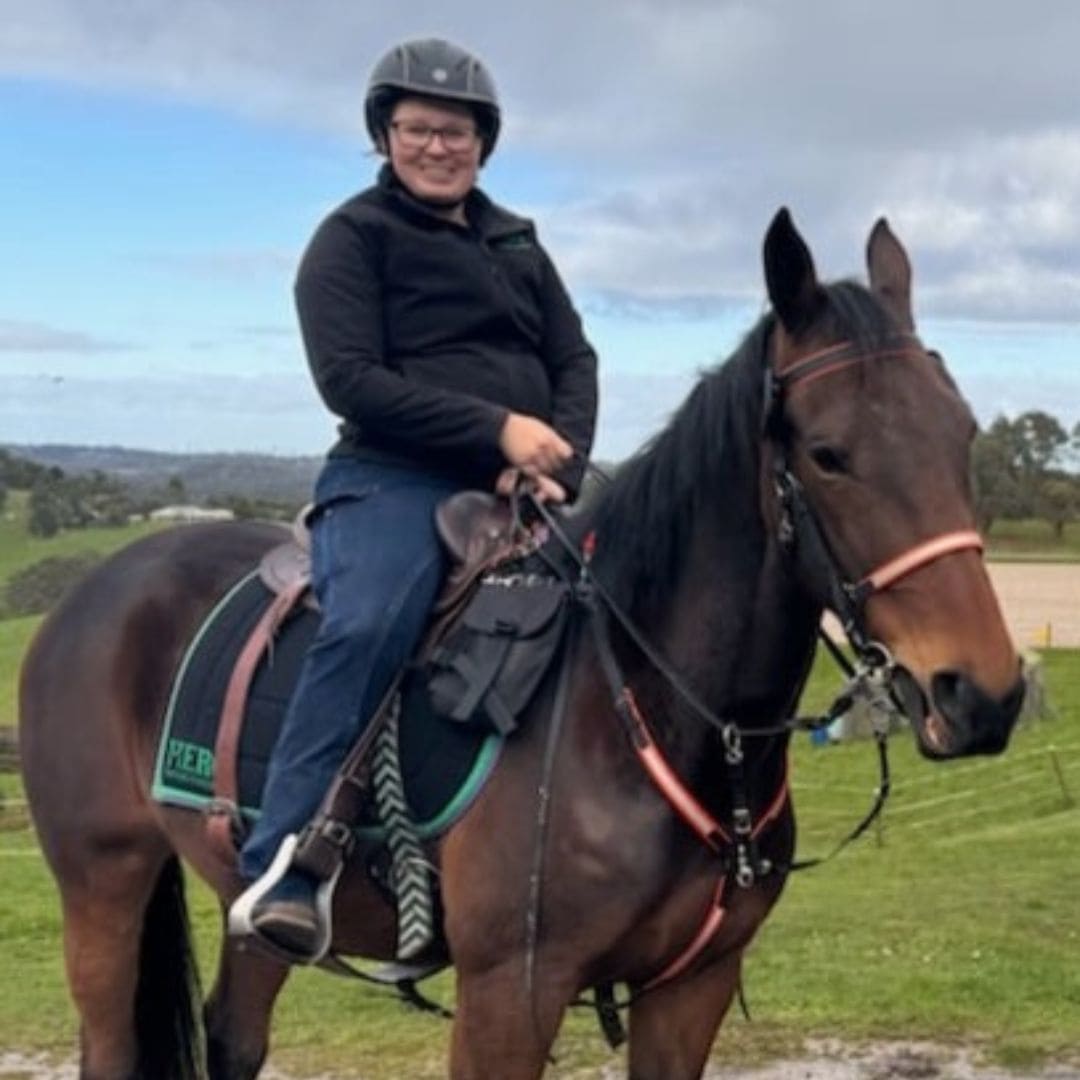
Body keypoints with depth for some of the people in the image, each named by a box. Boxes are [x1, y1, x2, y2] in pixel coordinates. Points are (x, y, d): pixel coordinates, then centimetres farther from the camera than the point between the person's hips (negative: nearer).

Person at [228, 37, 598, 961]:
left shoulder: (518, 244, 21)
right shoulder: (352, 239, 3)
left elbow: (575, 362, 14)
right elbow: (351, 382, -10)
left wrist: (556, 461, -8)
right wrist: (495, 429, -18)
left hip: (518, 486, 6)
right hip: (396, 477, -6)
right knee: (368, 626, -33)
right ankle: (281, 873, -36)